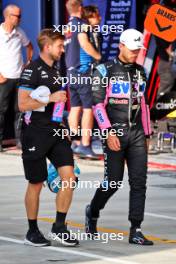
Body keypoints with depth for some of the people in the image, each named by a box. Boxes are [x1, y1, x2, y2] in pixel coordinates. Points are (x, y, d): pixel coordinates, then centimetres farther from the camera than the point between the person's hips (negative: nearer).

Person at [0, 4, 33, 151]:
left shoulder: (19, 32, 8)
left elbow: (29, 46, 27)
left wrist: (29, 63, 15)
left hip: (20, 77, 4)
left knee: (20, 110, 5)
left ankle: (20, 139, 11)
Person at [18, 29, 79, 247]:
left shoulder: (56, 70, 16)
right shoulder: (32, 70, -11)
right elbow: (23, 104, -17)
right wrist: (50, 99, -16)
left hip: (57, 131, 7)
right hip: (36, 133, -7)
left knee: (69, 177, -6)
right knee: (36, 184, 2)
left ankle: (59, 228, 2)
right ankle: (32, 232, 15)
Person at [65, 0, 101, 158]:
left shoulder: (67, 26, 14)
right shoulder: (81, 24, -9)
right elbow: (84, 43, -23)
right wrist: (98, 56, -11)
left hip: (71, 72, 8)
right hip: (84, 70, -8)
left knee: (75, 107, 13)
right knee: (88, 108, -7)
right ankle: (85, 145, -11)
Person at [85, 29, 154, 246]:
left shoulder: (139, 72, 15)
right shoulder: (105, 71, -2)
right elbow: (98, 104, -8)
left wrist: (146, 135, 17)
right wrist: (109, 133, -16)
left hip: (137, 132, 5)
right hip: (115, 132, -5)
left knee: (139, 182, -3)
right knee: (113, 181, -3)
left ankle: (135, 231, -1)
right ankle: (93, 212, 25)